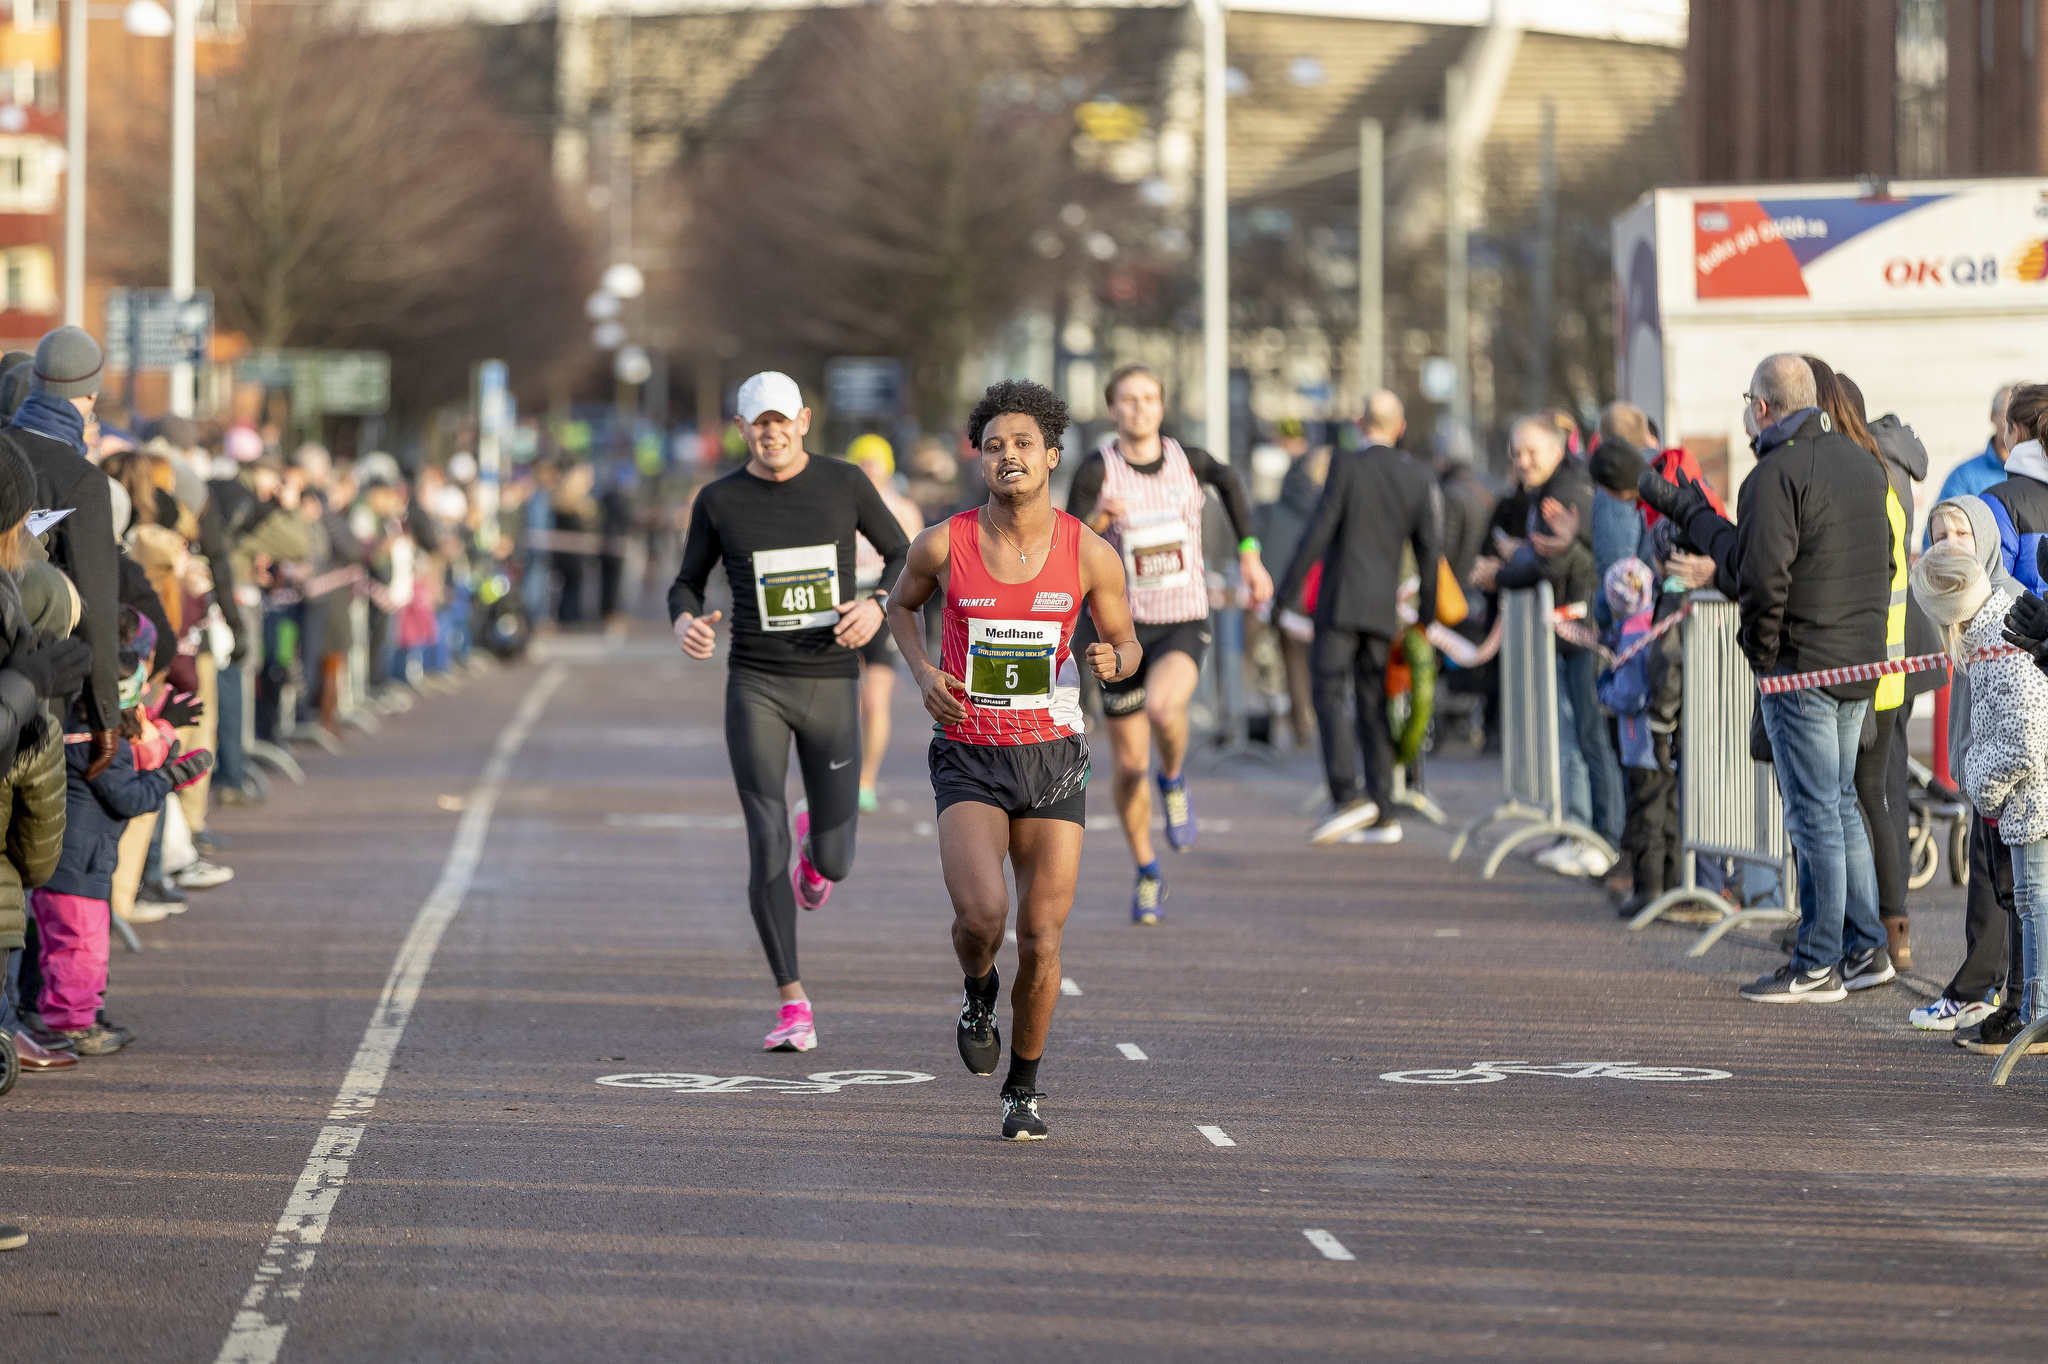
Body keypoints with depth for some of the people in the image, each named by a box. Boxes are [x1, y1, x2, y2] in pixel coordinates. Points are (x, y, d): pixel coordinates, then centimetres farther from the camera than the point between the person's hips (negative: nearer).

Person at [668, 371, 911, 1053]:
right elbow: (687, 585, 10)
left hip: (832, 687, 1)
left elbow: (905, 555, 10)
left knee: (833, 864, 3)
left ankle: (818, 838, 45)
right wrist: (685, 622, -15)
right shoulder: (718, 500, 0)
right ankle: (793, 1004, -3)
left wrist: (876, 605, -12)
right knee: (767, 846, -14)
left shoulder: (844, 483, -1)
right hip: (754, 688, -1)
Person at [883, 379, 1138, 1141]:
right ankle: (978, 991, 15)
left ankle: (1023, 1088, 23)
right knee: (981, 913, -23)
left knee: (1041, 938, 0)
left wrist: (1113, 661, -17)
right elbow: (902, 605, 14)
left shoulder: (1090, 554, -7)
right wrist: (922, 673, -5)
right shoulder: (945, 545, -7)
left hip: (1053, 761, 1)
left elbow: (1126, 641, 8)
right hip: (969, 761, -1)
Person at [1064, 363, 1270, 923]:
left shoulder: (1188, 459, -4)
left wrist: (1249, 554, 17)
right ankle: (1147, 875, 32)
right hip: (1123, 626, 0)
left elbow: (1228, 479, 21)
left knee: (1163, 708, -33)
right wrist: (1097, 520, -44)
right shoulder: (1096, 470, -12)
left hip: (1184, 625, 0)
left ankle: (1173, 782, 2)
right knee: (1129, 763, 7)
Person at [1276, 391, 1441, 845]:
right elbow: (1429, 551, 6)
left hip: (1339, 601, -5)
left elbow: (1320, 531, -11)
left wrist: (1288, 588, -5)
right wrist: (1426, 615, 14)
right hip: (1383, 608, 5)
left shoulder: (1346, 465, -6)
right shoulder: (1418, 478, 6)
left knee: (1330, 696, -6)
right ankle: (1382, 814, 6)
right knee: (1371, 705, 10)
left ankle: (1348, 796, -23)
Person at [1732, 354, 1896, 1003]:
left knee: (1814, 814, -4)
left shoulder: (1776, 475, -15)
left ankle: (1818, 966, 0)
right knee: (1841, 803, 17)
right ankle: (1865, 949, 19)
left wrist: (1762, 657, -10)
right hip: (1862, 658, 9)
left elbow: (1763, 578, -21)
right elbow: (1885, 554, 17)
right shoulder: (1863, 462, 12)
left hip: (1802, 666, -8)